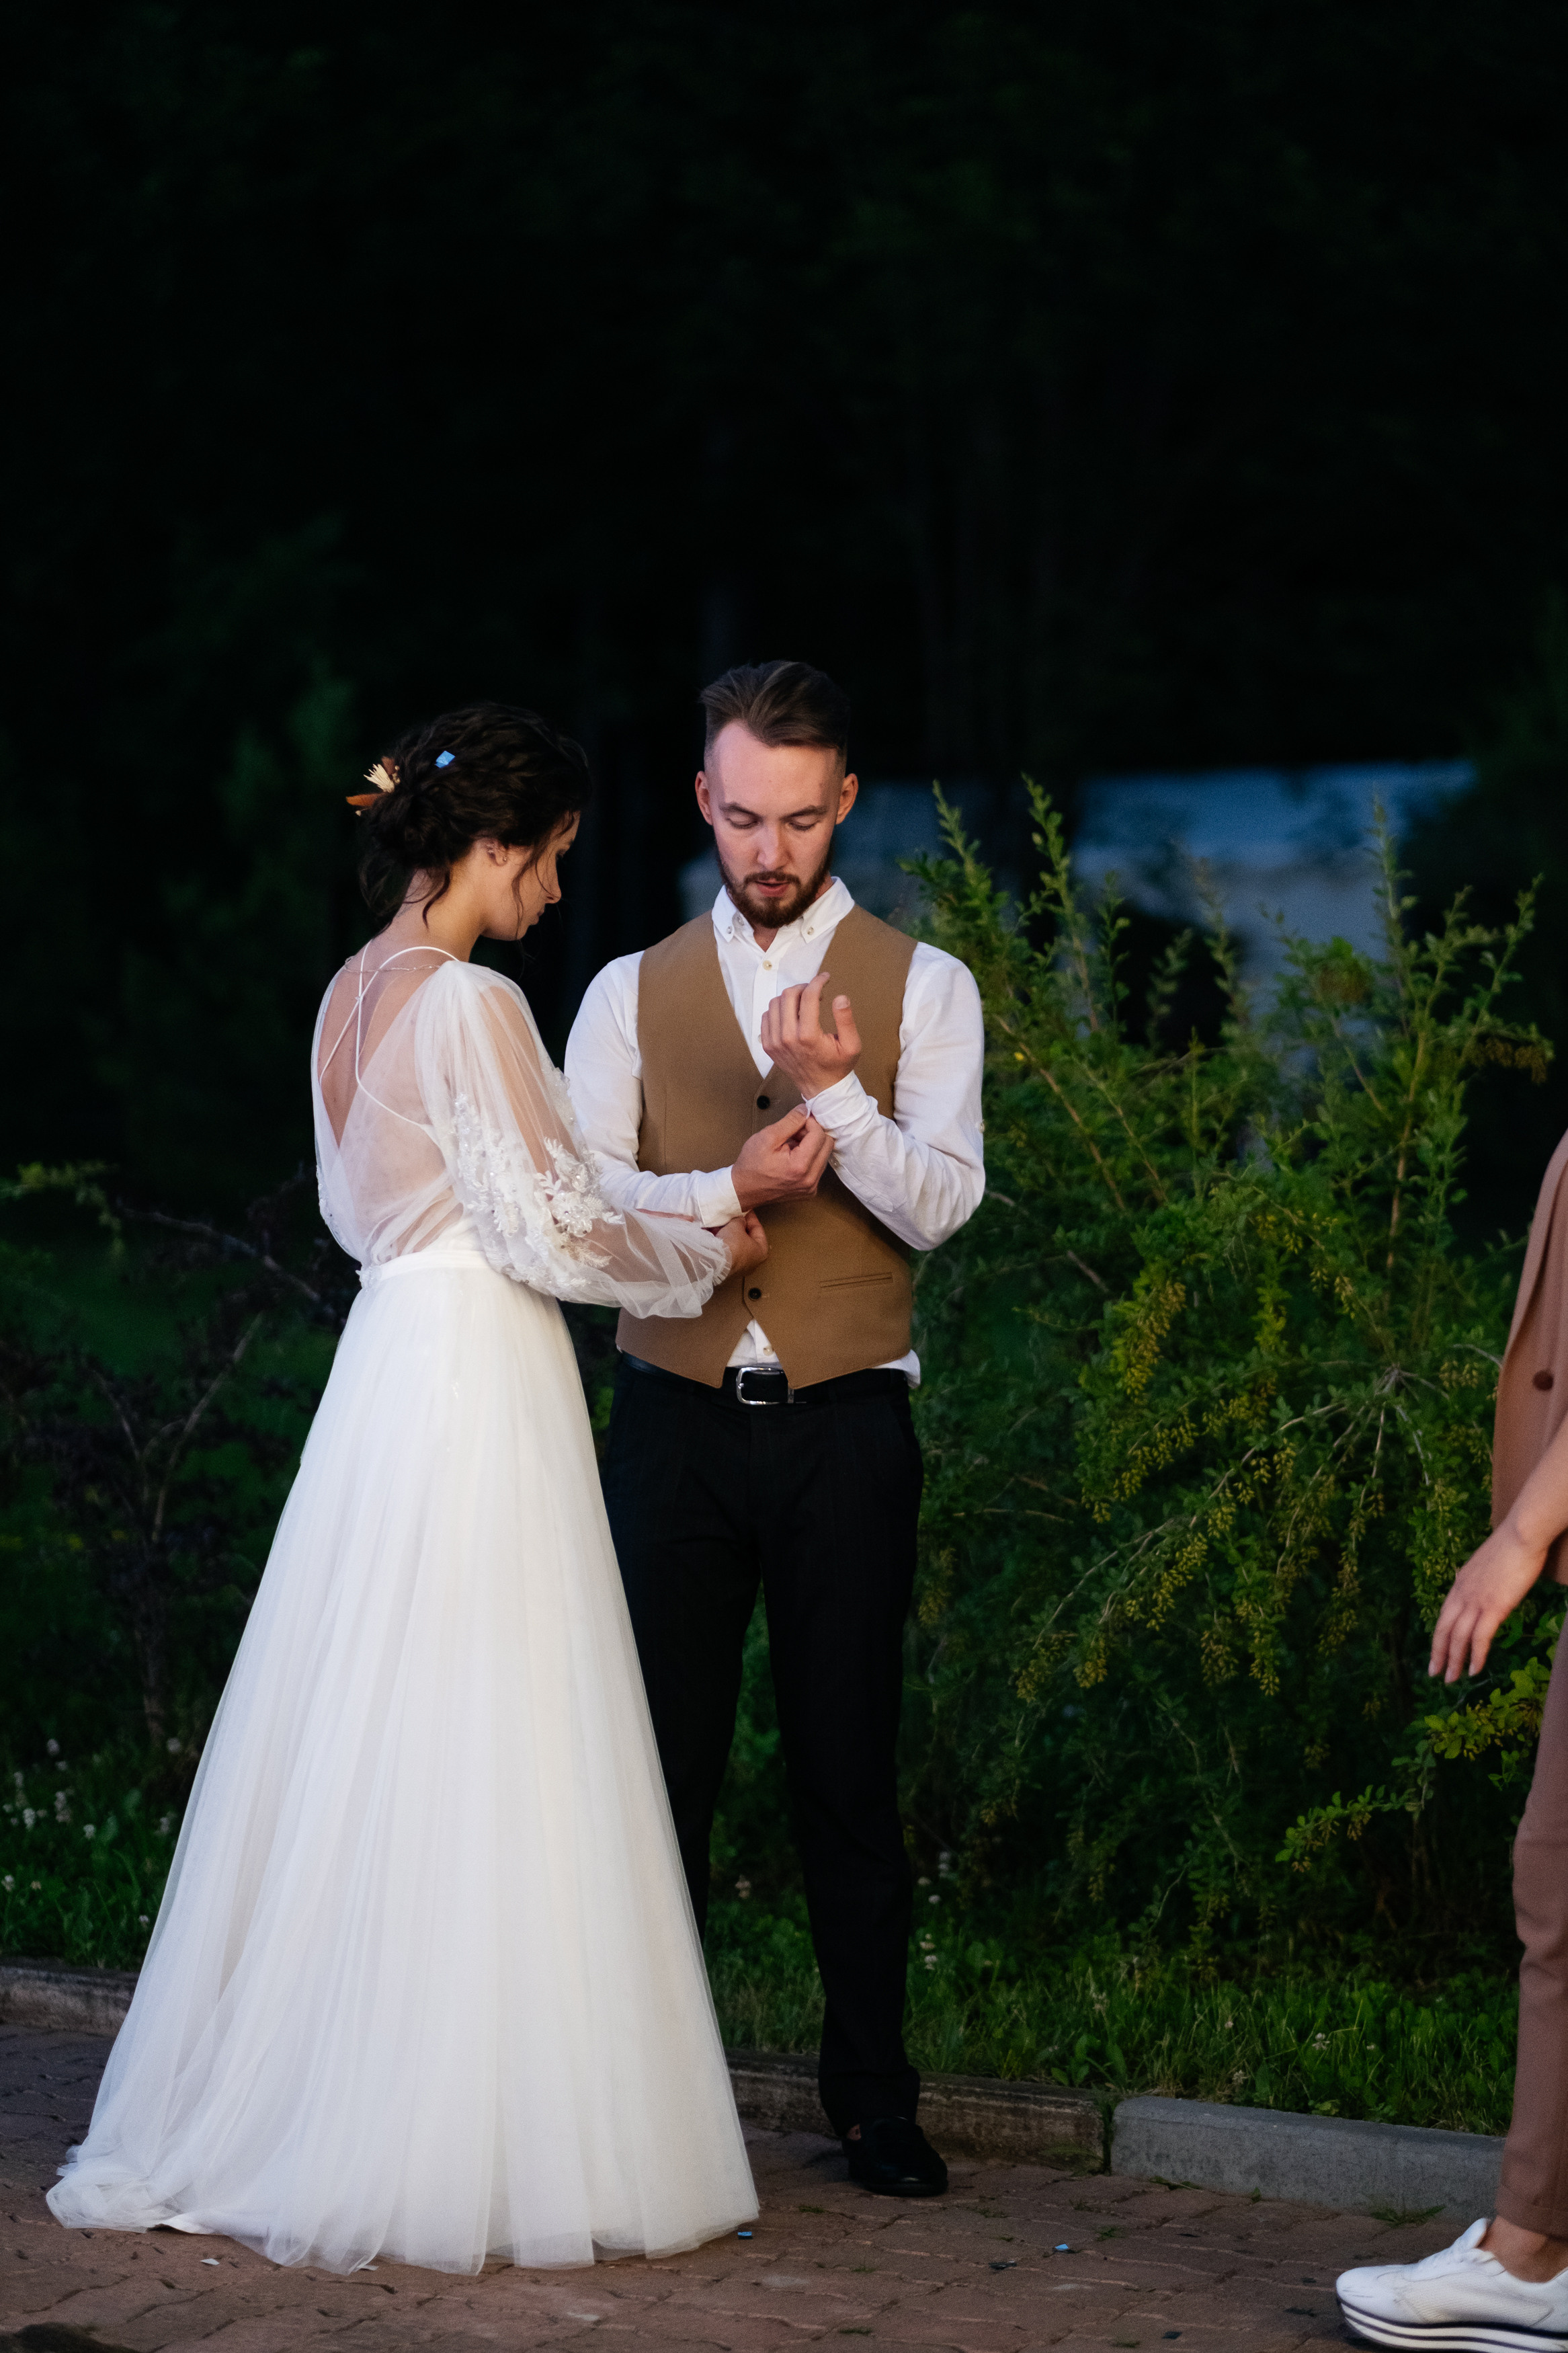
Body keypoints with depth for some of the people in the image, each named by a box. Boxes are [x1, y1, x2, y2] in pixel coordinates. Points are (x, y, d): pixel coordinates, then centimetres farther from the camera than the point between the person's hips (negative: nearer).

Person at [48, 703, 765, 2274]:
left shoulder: (353, 996, 13)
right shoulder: (469, 1005, -14)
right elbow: (547, 1231, -14)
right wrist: (706, 1257, 2)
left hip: (387, 1360, 9)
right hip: (479, 1376, -9)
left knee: (357, 1753, 12)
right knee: (482, 1766, -5)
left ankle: (265, 2118, 17)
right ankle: (476, 2137, -1)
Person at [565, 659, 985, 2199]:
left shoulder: (921, 989, 4)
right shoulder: (633, 993, 9)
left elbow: (939, 1204, -8)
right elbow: (576, 1190, -2)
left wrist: (831, 1095, -22)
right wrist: (722, 1189, -17)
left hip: (843, 1426, -1)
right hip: (673, 1420, 2)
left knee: (848, 1772, 3)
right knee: (659, 1765, 3)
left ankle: (874, 2098, 14)